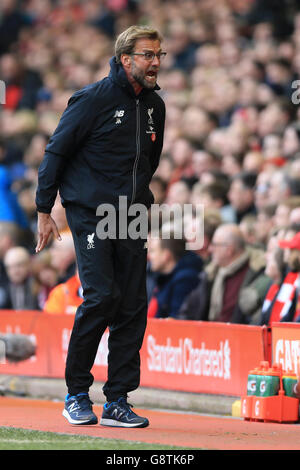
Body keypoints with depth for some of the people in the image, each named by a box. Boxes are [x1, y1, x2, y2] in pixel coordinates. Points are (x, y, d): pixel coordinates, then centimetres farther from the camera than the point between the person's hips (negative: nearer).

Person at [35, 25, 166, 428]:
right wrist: (44, 210, -4)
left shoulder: (155, 106, 11)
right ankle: (76, 393, 1)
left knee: (133, 305, 0)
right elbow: (57, 150, -4)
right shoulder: (95, 98, -8)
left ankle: (118, 401, 5)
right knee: (101, 296, -14)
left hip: (132, 216, 6)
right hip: (90, 213, -6)